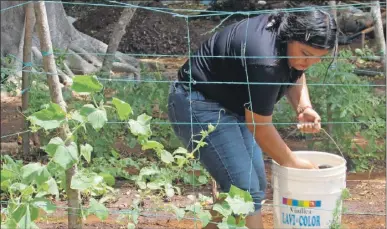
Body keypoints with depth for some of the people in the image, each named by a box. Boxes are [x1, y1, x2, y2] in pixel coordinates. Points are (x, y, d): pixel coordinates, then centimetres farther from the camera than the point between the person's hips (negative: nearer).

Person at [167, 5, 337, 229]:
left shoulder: (289, 33, -8)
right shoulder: (265, 61, -33)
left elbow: (294, 74, 14)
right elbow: (260, 127, -22)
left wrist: (304, 107, -6)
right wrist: (292, 163, -10)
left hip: (231, 103, 10)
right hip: (199, 105, -10)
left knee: (256, 186, 9)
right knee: (246, 191, -16)